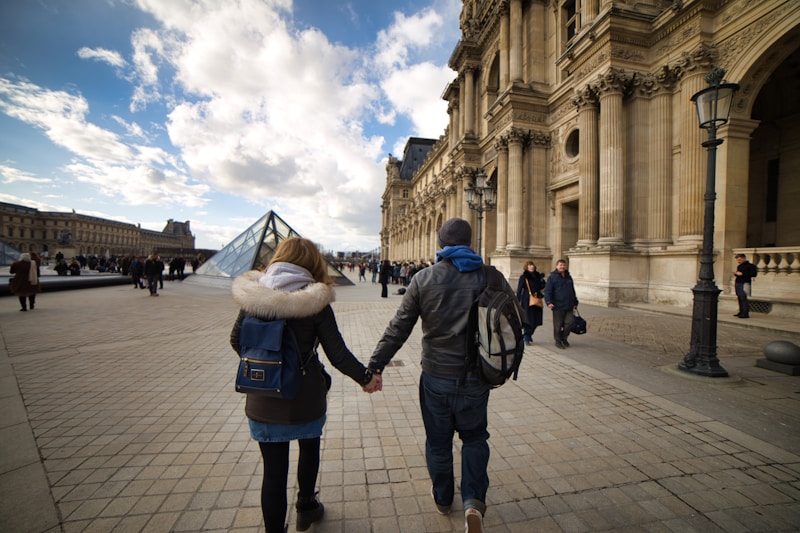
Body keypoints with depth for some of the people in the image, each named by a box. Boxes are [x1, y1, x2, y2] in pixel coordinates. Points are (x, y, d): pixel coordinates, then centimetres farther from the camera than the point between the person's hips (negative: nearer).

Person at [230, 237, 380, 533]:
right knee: (309, 448, 28)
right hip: (304, 401, -1)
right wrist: (366, 378, 1)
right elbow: (338, 354, -15)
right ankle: (305, 508, 50)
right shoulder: (314, 302, -17)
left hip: (262, 403, 1)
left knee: (274, 469, 15)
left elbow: (236, 340, 5)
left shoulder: (254, 296, -6)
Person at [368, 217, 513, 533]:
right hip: (476, 379, 1)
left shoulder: (423, 279, -9)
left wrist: (375, 365, -1)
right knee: (474, 438, 26)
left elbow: (398, 329, -9)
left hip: (436, 378, 0)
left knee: (438, 442, 21)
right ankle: (474, 501, 15)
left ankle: (443, 499, 41)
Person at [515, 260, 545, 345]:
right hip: (527, 301, -4)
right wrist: (517, 302, -6)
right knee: (527, 319, -5)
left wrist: (542, 280, -6)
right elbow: (519, 290, -2)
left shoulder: (538, 276, 10)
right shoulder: (523, 277, -2)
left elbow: (542, 287, 13)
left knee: (536, 319, 5)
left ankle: (528, 335, 28)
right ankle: (527, 338, 7)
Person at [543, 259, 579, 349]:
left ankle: (564, 337, 23)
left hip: (569, 306, 5)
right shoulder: (552, 277, -5)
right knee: (558, 325, 3)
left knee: (569, 322, 0)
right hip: (558, 306, -5)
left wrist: (575, 302, 23)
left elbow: (572, 291, 24)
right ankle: (558, 341, 18)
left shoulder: (568, 277, 16)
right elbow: (547, 291, -11)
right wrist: (549, 302, -22)